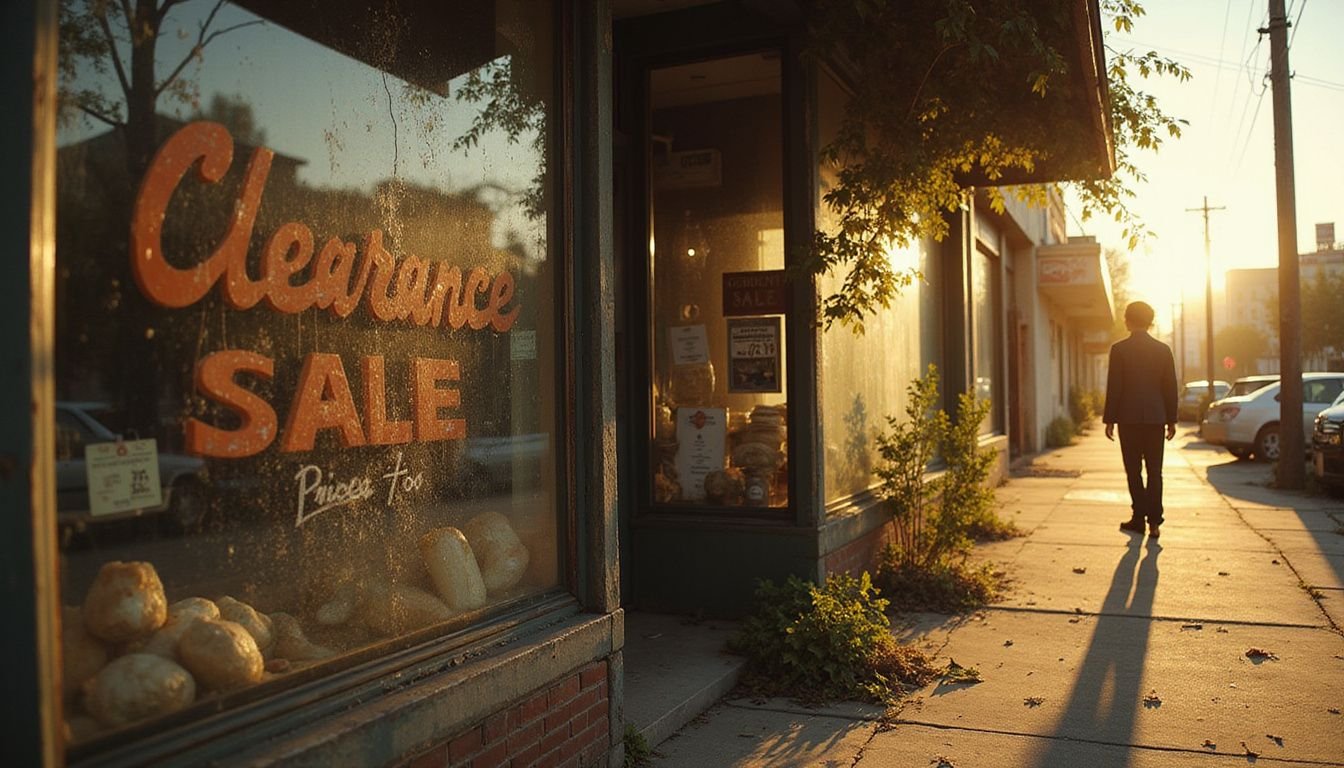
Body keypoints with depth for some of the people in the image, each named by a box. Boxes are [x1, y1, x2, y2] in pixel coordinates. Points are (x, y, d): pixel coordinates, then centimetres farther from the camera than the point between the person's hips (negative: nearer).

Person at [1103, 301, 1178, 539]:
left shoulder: (1119, 349, -6)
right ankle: (1154, 520, 2)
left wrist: (1109, 419, -1)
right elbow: (1170, 387, 6)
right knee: (1154, 471, 6)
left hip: (1129, 417, -2)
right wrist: (1171, 419, 13)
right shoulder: (1163, 349, 4)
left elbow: (1114, 387, -7)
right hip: (1155, 417, 3)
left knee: (1133, 470, 5)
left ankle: (1139, 518, 7)